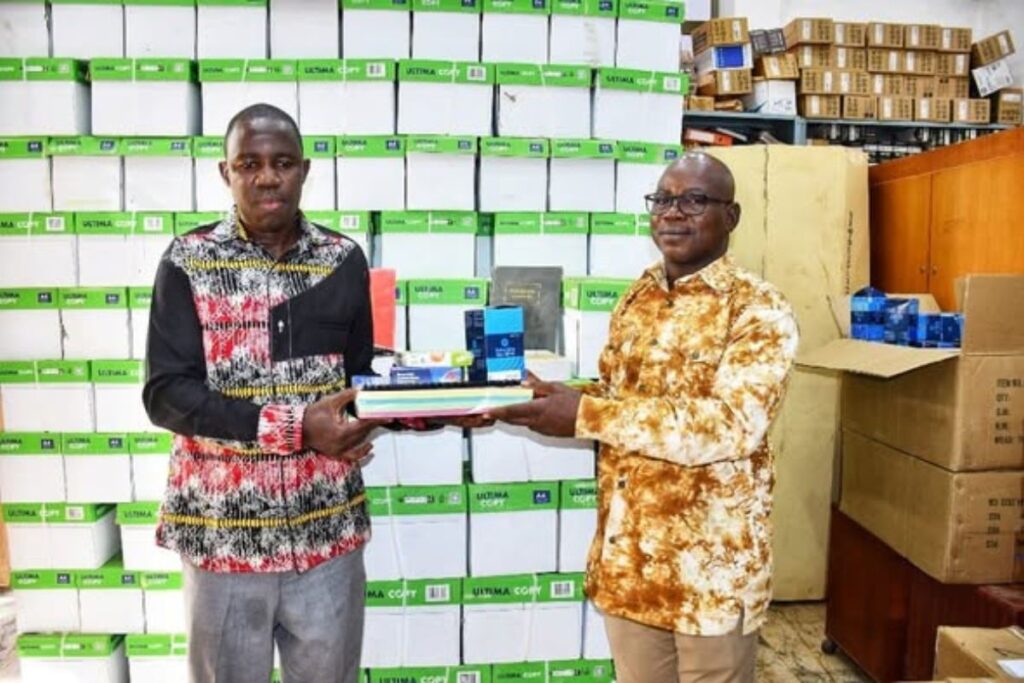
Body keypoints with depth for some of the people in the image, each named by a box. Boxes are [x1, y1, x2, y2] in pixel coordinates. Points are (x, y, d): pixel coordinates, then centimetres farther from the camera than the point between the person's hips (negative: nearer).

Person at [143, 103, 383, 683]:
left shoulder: (343, 260, 2)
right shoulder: (189, 262, -4)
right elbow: (166, 392, -12)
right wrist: (295, 426, -22)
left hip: (327, 526, 2)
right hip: (223, 527, -1)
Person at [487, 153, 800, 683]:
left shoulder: (759, 309, -13)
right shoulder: (636, 299, 7)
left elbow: (730, 425, -25)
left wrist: (586, 416, -27)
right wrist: (545, 396, -7)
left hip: (710, 566, -5)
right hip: (626, 556, 6)